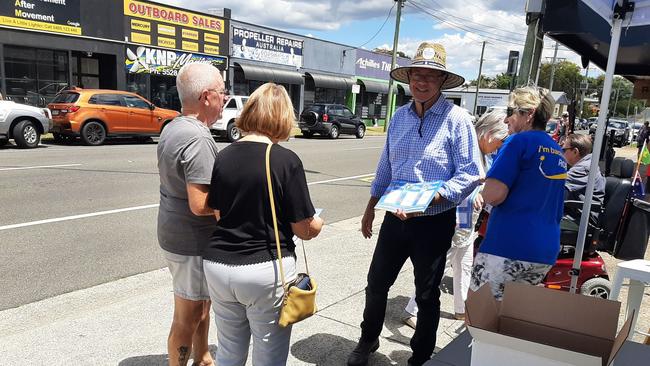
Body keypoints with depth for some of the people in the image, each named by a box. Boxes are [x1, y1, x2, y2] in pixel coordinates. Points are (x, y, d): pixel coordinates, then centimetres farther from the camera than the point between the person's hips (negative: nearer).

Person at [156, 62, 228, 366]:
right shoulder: (198, 139, -25)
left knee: (202, 304, 25)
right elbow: (201, 205, -30)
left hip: (173, 234, 10)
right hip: (191, 242, -10)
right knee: (188, 316, 7)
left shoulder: (172, 127, 6)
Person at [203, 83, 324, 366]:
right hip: (265, 269, -5)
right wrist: (318, 224, 12)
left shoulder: (223, 156, 0)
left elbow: (218, 215, 8)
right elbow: (305, 229, -10)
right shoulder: (286, 160, -14)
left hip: (217, 265, 5)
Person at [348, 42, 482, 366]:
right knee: (376, 284, 15)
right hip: (395, 218, 5)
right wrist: (370, 208, 15)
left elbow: (469, 174, -15)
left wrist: (427, 200, -27)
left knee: (427, 296, 13)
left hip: (435, 222, -4)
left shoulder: (457, 119, -12)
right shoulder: (399, 117, 4)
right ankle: (368, 340, 41)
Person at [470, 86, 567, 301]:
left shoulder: (520, 141, -6)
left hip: (509, 245, -8)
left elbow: (494, 195, -18)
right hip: (546, 251, 8)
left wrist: (483, 193, 5)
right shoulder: (558, 153, 18)